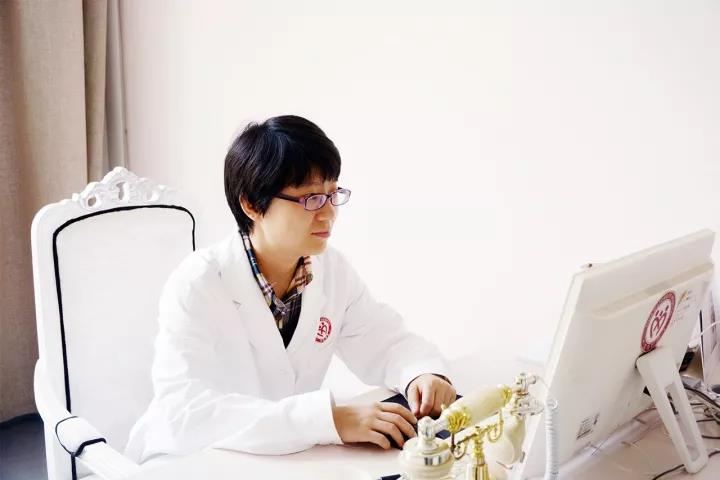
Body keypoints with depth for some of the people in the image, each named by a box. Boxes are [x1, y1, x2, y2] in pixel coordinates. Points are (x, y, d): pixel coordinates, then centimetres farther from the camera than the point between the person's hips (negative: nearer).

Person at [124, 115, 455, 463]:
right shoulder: (196, 286, -20)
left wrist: (423, 374, -19)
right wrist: (329, 420, -37)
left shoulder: (333, 269, -4)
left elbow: (386, 343, 4)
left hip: (285, 459, 3)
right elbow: (187, 415, -30)